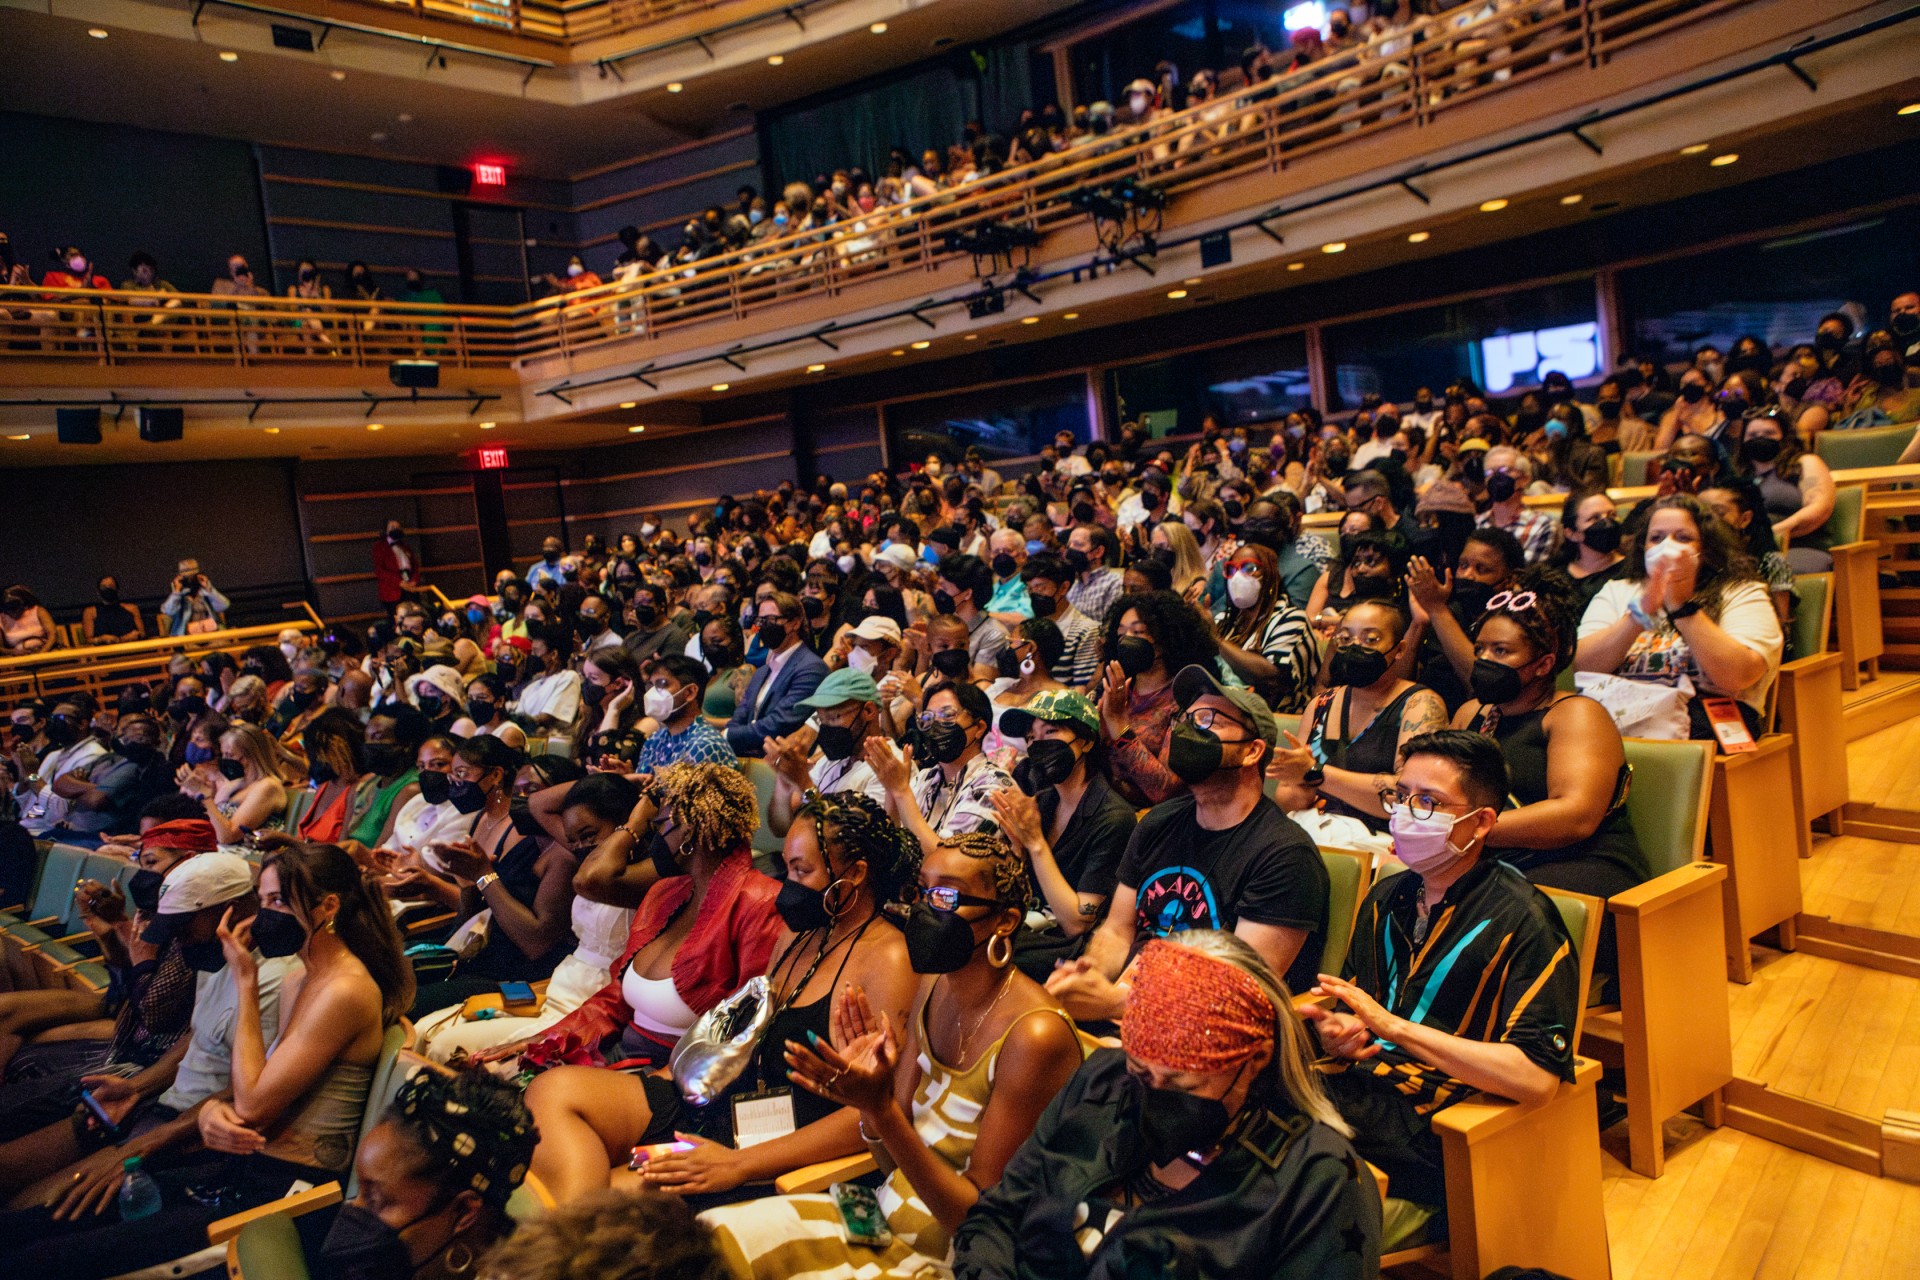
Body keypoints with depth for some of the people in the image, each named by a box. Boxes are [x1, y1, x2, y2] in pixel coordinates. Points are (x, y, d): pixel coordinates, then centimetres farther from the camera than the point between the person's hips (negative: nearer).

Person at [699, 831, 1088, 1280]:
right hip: (887, 1216, 7)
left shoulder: (1034, 1036, -24)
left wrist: (881, 1111, -30)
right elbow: (896, 1162, 6)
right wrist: (867, 1094, -15)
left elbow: (978, 1216, -20)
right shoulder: (933, 988, 0)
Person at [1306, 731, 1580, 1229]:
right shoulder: (1386, 898, 14)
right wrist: (1335, 1033, -3)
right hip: (1358, 1085, 6)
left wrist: (1394, 1026, -20)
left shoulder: (1522, 920, -7)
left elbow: (1536, 1075, -18)